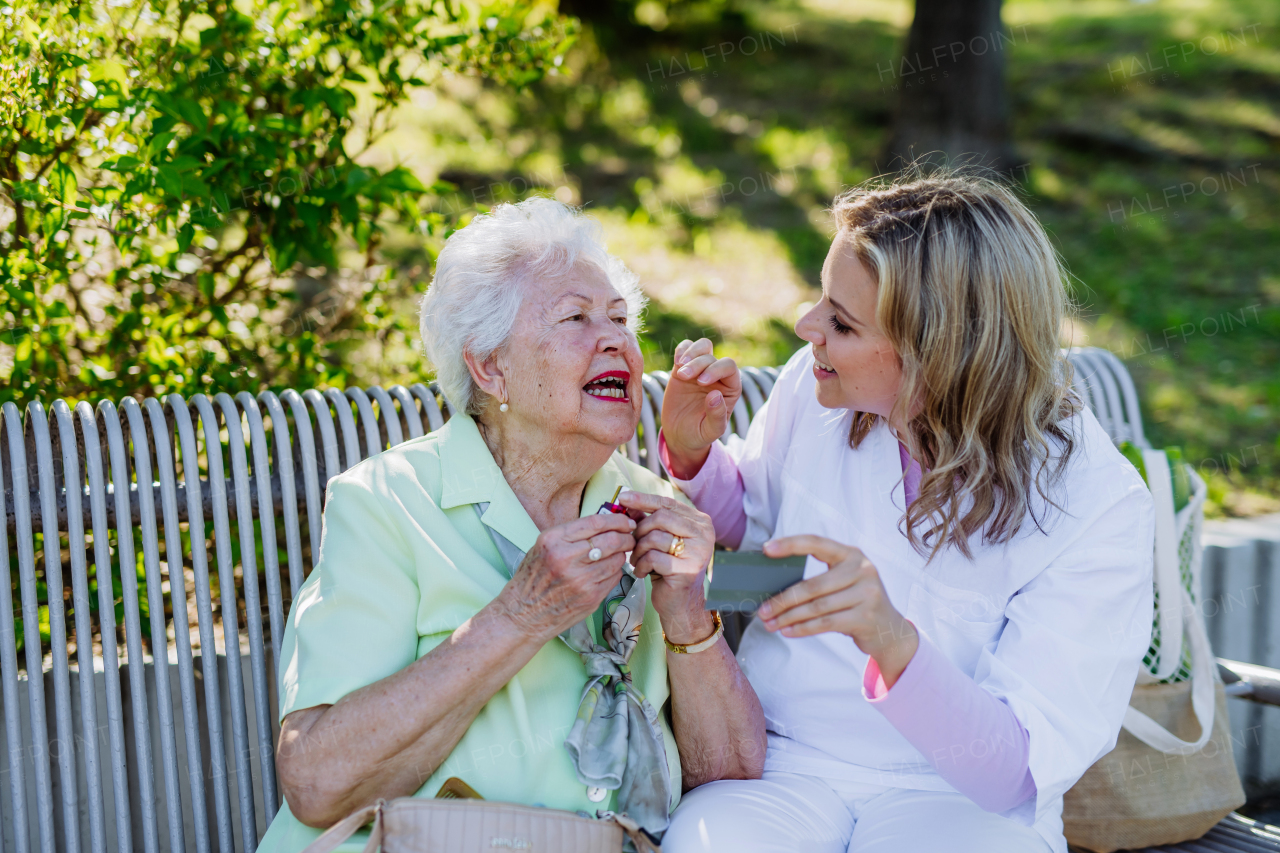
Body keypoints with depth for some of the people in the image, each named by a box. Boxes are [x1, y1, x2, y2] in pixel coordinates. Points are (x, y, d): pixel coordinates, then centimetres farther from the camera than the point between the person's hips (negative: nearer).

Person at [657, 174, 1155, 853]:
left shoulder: (1094, 506, -17)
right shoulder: (814, 387, -5)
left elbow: (1022, 771, -20)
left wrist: (894, 641, -38)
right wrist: (692, 452, -5)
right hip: (782, 764, 2)